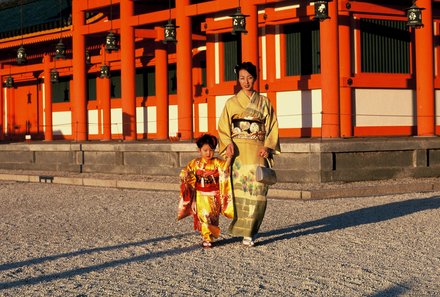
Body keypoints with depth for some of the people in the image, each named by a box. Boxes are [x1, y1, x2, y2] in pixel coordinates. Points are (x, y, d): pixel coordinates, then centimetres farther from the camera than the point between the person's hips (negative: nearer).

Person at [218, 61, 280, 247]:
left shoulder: (264, 102, 12)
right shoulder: (231, 103, 11)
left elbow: (272, 127, 8)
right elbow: (223, 127, 5)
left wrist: (268, 147, -6)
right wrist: (228, 144, -13)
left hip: (257, 151, 0)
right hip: (238, 151, 0)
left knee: (256, 189, -10)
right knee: (239, 188, -7)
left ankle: (249, 232, -7)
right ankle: (245, 230, 2)